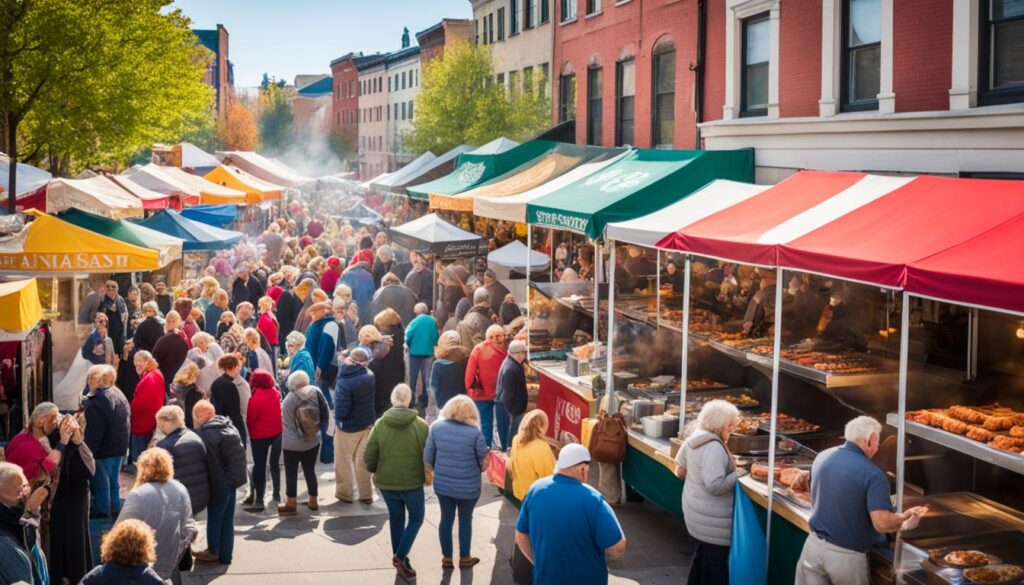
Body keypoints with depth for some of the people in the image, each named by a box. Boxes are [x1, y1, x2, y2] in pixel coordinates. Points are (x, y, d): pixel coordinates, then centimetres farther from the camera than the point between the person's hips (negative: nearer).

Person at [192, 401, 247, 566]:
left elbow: (211, 464, -20)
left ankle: (213, 552, 27)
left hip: (218, 483, -8)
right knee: (227, 519, 15)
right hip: (233, 479, 8)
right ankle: (225, 555, 23)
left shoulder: (205, 435, -21)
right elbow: (240, 453, 12)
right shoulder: (228, 426, 4)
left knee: (214, 517, 11)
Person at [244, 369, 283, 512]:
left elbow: (250, 418, -13)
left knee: (259, 466, -3)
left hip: (260, 435, -6)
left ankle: (259, 501, -6)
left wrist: (249, 431, 2)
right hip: (277, 432, 6)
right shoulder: (275, 392, -2)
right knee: (275, 463, 20)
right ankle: (277, 493, 29)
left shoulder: (256, 398, -19)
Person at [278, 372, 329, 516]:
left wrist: (285, 439, 5)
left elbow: (285, 423, -10)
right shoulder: (316, 392, -11)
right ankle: (313, 501, 25)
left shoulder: (289, 399, -18)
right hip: (313, 441, 4)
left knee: (291, 473, 8)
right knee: (310, 471, 17)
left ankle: (291, 504, 14)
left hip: (292, 444, -4)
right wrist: (317, 428, 8)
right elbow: (325, 413, -5)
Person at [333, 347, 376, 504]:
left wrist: (337, 416, -6)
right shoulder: (369, 376, -12)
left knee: (344, 461, 15)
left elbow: (341, 410, -27)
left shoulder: (345, 382, -26)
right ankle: (366, 494, 24)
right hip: (367, 424, 4)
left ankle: (345, 493, 25)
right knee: (363, 461, 16)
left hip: (348, 427, -4)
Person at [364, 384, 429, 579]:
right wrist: (425, 475, 12)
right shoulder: (421, 425, -13)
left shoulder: (380, 425, -8)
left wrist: (376, 470, 15)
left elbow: (369, 457, -6)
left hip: (386, 482, 2)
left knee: (396, 518, 20)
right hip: (412, 482, -2)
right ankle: (400, 556, 0)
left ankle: (399, 558, 25)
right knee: (416, 518, 15)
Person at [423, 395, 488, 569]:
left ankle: (447, 557, 31)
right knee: (465, 520, 18)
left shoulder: (436, 427, -9)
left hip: (442, 484, 2)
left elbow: (427, 457, -2)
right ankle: (464, 558, 32)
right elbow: (484, 461, -7)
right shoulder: (474, 432, -17)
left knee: (446, 518, 19)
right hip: (468, 486, -2)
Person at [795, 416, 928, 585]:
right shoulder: (872, 474, -17)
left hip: (814, 545, 4)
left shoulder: (821, 457, 2)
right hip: (847, 556, -4)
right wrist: (905, 517, -3)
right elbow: (882, 524, -22)